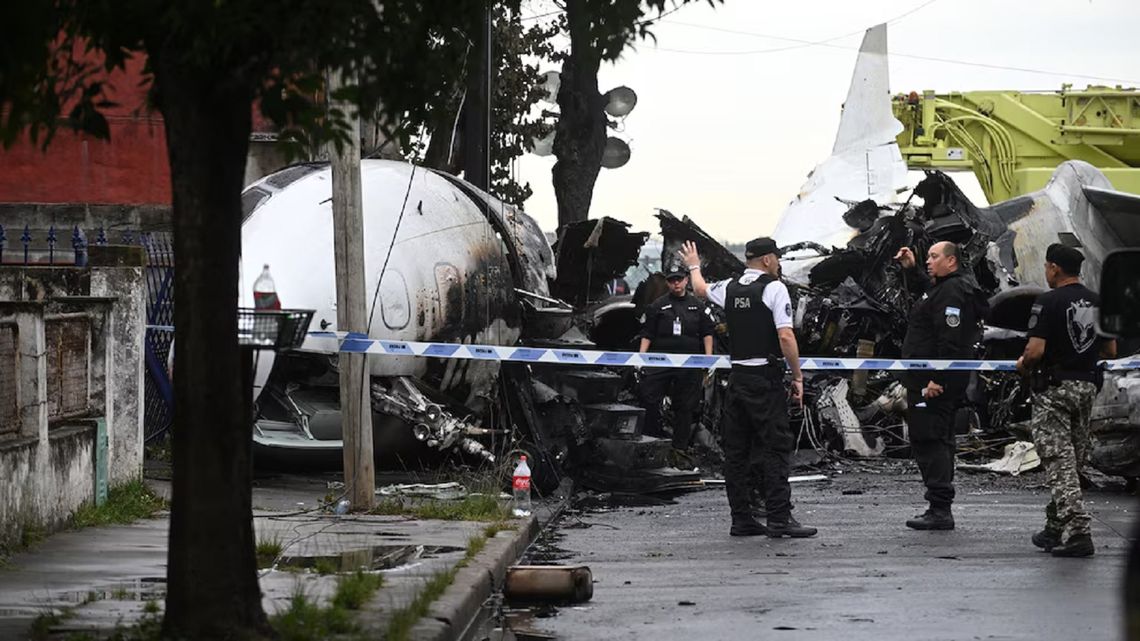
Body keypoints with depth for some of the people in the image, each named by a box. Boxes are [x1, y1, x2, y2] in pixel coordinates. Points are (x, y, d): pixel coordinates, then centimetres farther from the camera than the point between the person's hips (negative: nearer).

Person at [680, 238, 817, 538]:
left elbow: (701, 289, 32)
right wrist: (797, 377, -8)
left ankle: (741, 519, 11)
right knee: (776, 446, -5)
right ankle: (779, 519, -8)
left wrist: (694, 266, 53)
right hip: (766, 378, -6)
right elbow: (786, 336, -15)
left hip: (737, 376, 6)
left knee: (736, 450, 8)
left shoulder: (729, 288, 10)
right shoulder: (774, 288, -8)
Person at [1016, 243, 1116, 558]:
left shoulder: (1049, 302, -13)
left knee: (1059, 460, -7)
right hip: (1086, 386, 7)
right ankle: (1056, 528, 24)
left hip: (1054, 389, -7)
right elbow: (1110, 351, 12)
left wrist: (1023, 364, 0)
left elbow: (1035, 350, -20)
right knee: (1075, 458, 14)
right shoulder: (1097, 303, 8)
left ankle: (1076, 531, -16)